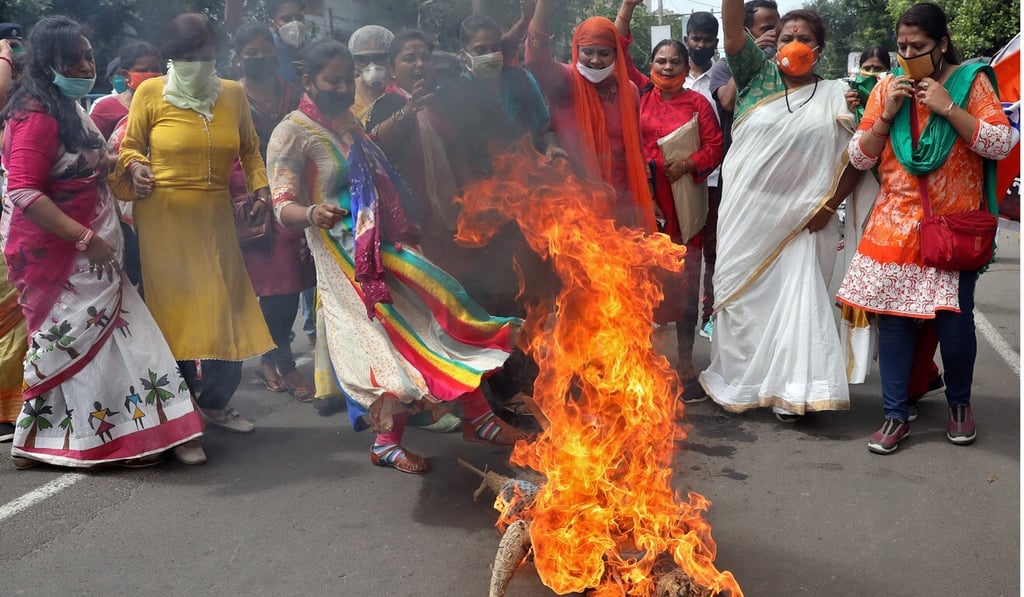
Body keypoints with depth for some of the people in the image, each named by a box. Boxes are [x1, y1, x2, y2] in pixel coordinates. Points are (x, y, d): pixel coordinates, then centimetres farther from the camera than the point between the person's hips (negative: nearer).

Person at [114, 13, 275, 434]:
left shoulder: (233, 94, 6)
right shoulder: (150, 92, -2)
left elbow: (249, 149, 16)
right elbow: (130, 146, 5)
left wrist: (260, 186, 2)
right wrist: (136, 167, -15)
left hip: (214, 217, 3)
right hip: (163, 216, -3)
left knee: (225, 309, 3)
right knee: (174, 309, 2)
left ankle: (215, 402, 21)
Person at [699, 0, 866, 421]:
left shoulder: (836, 96, 5)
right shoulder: (758, 75, 7)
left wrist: (828, 205, -7)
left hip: (801, 219, -1)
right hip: (745, 213, 1)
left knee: (796, 300, -2)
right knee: (742, 296, 7)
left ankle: (790, 391, 4)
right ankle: (738, 382, 21)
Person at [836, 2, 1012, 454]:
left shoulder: (971, 80, -1)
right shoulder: (887, 87, 6)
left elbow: (1000, 145, -8)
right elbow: (859, 158, 6)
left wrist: (948, 107, -16)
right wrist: (887, 114, -8)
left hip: (955, 225, -2)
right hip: (895, 225, 2)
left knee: (954, 320, -4)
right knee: (892, 316, -1)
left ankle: (959, 402, 23)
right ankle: (895, 415, 11)